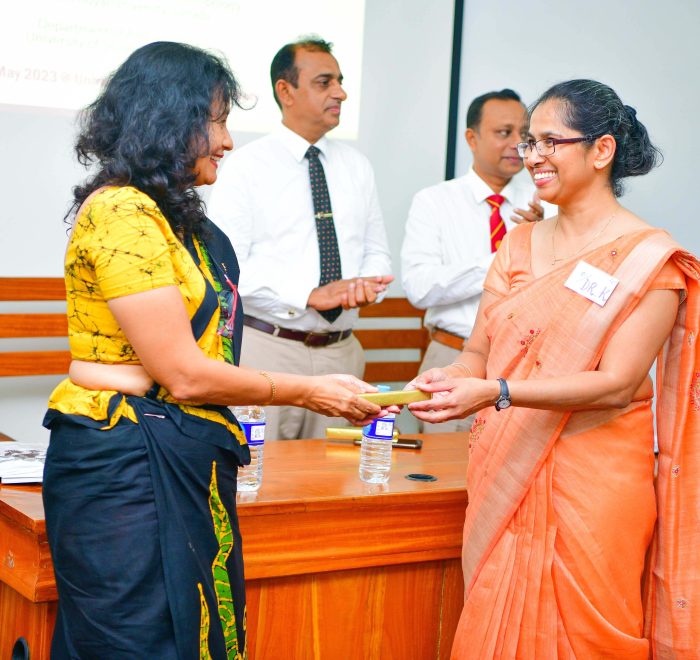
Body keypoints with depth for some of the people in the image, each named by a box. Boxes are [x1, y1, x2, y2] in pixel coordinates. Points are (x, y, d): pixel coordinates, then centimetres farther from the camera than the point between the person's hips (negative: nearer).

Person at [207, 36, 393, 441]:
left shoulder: (358, 167, 12)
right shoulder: (246, 167, -4)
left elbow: (378, 252, 14)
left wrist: (366, 285, -10)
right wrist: (310, 295, -21)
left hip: (342, 353, 5)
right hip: (267, 350, -4)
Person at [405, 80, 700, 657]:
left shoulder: (649, 258, -8)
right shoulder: (518, 246, 10)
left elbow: (617, 384, -16)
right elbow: (478, 353, 8)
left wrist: (496, 392, -27)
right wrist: (452, 381, -16)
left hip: (589, 485, -5)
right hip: (504, 478, 5)